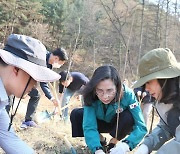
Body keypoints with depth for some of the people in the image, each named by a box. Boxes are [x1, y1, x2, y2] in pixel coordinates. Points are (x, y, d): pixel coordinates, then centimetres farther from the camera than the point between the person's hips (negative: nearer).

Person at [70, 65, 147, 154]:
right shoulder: (91, 96, -31)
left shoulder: (127, 95, -35)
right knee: (76, 114, -22)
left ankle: (114, 142, -5)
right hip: (101, 123, 2)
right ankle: (99, 139, 2)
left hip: (120, 125, -1)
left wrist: (125, 145, -56)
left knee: (128, 116, -34)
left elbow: (141, 127, -38)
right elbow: (89, 126, -37)